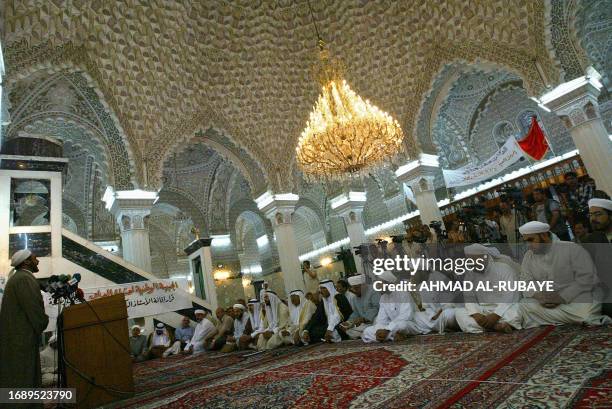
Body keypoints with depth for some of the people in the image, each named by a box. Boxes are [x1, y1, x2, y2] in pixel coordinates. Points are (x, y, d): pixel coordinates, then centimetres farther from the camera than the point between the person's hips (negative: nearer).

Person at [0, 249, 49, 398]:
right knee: (22, 379, -4)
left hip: (13, 338, 10)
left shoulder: (15, 278, 16)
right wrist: (43, 325, -2)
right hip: (22, 340, -10)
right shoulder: (25, 279, -16)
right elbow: (34, 311, -20)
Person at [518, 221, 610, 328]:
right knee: (526, 305, -23)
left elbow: (587, 278, -13)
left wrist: (562, 297, -22)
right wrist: (538, 295, -20)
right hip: (547, 302, 4)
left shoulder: (572, 249, -6)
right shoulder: (528, 256, 7)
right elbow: (525, 283, 3)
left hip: (578, 297, -4)